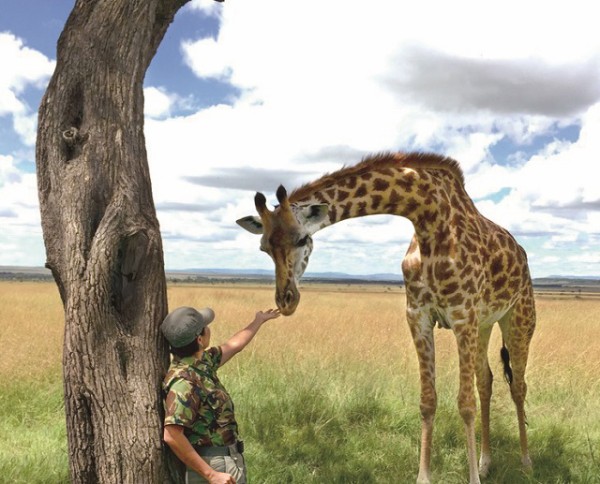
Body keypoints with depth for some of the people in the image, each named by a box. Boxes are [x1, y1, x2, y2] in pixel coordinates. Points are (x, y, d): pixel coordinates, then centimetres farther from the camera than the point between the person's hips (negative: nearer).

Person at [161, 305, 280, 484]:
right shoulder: (185, 381, -26)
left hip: (226, 460, 10)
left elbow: (233, 346, 23)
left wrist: (259, 321, 37)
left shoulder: (201, 360, 4)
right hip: (215, 465, -10)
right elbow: (171, 435, -31)